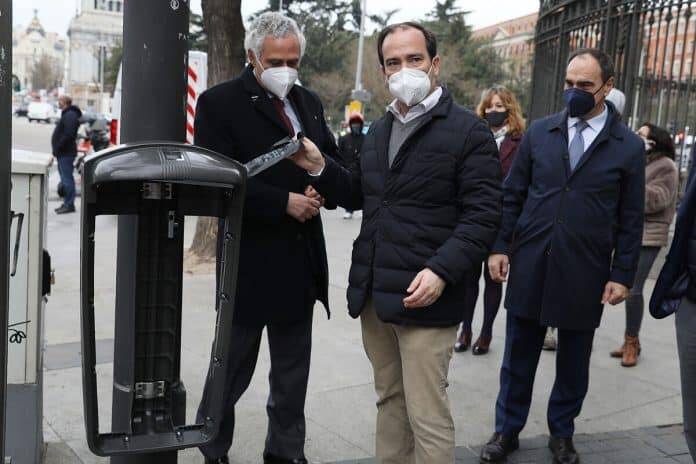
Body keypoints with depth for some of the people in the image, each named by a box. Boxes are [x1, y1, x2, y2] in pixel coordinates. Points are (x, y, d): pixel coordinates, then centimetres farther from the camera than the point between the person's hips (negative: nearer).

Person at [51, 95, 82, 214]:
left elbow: (68, 134, -25)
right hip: (63, 152, 11)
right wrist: (57, 149, 17)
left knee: (67, 179, -8)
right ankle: (67, 203, 20)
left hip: (66, 153, -11)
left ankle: (69, 204, -5)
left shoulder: (70, 115, -15)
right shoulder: (67, 114, 20)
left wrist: (58, 148, -20)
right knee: (65, 178, 14)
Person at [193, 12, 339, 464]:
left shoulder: (309, 102, 11)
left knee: (293, 369, 16)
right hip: (251, 261, -5)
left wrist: (319, 190, -6)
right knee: (234, 366, 10)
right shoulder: (219, 103, -8)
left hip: (301, 262, 6)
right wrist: (285, 202, -19)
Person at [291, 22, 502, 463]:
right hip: (373, 293, 7)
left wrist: (441, 271, -24)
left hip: (424, 296, -7)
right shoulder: (379, 130, 15)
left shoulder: (469, 131, -7)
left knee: (427, 415, 0)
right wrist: (321, 168, 3)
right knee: (390, 401, 19)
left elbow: (483, 214, -12)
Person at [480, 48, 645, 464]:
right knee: (518, 356, 11)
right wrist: (501, 246, 1)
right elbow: (512, 195, 6)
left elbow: (631, 220, 0)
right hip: (530, 267, 1)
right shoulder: (539, 132, 4)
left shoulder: (629, 146, -1)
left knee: (574, 362, 13)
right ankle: (507, 430, 27)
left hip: (585, 274, -1)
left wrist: (622, 275, -3)